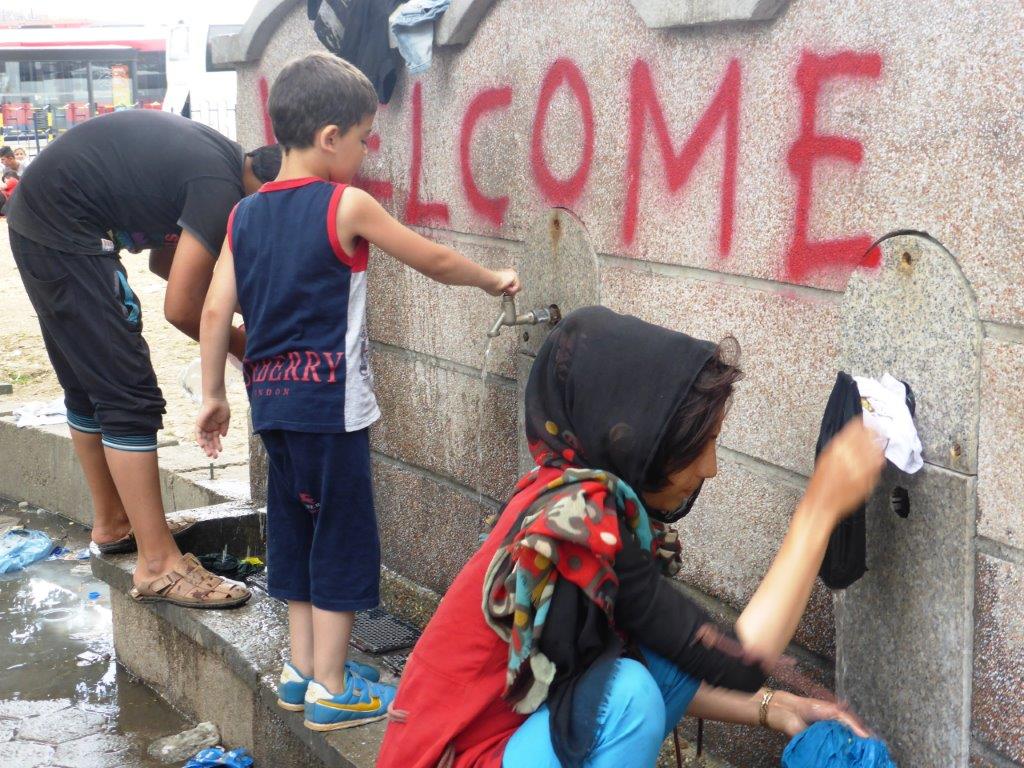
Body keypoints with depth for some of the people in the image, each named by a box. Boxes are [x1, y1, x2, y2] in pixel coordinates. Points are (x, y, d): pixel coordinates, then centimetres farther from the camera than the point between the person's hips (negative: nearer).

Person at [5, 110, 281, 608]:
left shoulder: (210, 158, 11)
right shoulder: (221, 188, -18)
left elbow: (164, 260, 19)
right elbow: (181, 308, -17)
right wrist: (241, 347, 1)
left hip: (36, 221, 11)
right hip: (64, 235, -11)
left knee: (88, 390, 19)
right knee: (130, 397, -9)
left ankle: (112, 524, 33)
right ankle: (158, 566, -6)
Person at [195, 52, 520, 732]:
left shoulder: (246, 215, 6)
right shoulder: (347, 206, -10)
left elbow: (216, 309, 4)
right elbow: (436, 262, -1)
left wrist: (213, 395, 13)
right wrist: (493, 279, 15)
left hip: (271, 397, 7)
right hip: (330, 402, -7)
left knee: (296, 528, 17)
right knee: (343, 539, 3)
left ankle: (302, 669, 27)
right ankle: (331, 690, 10)